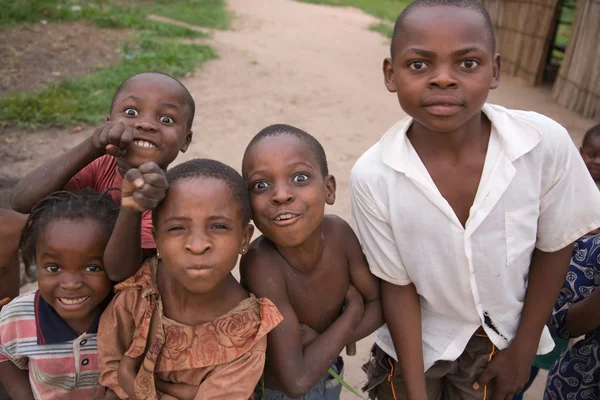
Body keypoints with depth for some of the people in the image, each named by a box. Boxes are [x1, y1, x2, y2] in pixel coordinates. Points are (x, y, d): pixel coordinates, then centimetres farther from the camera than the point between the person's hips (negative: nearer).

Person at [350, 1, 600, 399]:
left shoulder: (547, 143, -25)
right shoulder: (373, 176, -27)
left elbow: (553, 248, -10)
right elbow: (398, 286, -15)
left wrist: (523, 350, -3)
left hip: (501, 340, 1)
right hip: (415, 339, -1)